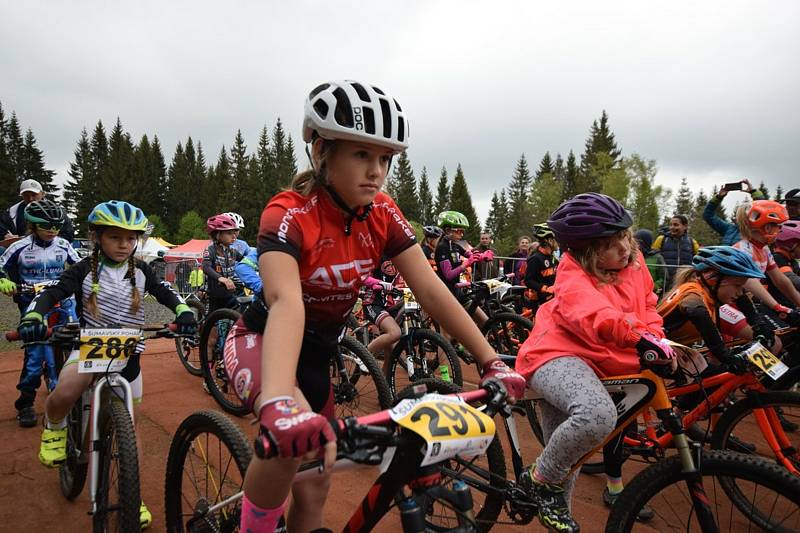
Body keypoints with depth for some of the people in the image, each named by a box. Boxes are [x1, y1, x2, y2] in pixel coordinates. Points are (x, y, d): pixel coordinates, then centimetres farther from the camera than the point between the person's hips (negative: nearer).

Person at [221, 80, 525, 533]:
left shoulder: (383, 214, -15)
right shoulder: (288, 214, -30)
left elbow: (432, 290, -18)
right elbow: (286, 302, -47)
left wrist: (493, 362, -24)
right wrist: (278, 404, -62)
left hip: (318, 351, 5)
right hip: (260, 342, -5)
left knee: (314, 492, 9)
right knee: (291, 435, -35)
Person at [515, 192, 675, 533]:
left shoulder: (634, 262, 4)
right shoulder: (574, 276, -17)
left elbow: (647, 307, 12)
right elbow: (596, 315, -36)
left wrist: (660, 344, -6)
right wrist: (642, 338, -50)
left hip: (598, 362, 8)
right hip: (558, 355, -7)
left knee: (566, 455, 17)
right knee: (598, 414, -36)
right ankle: (540, 480, -12)